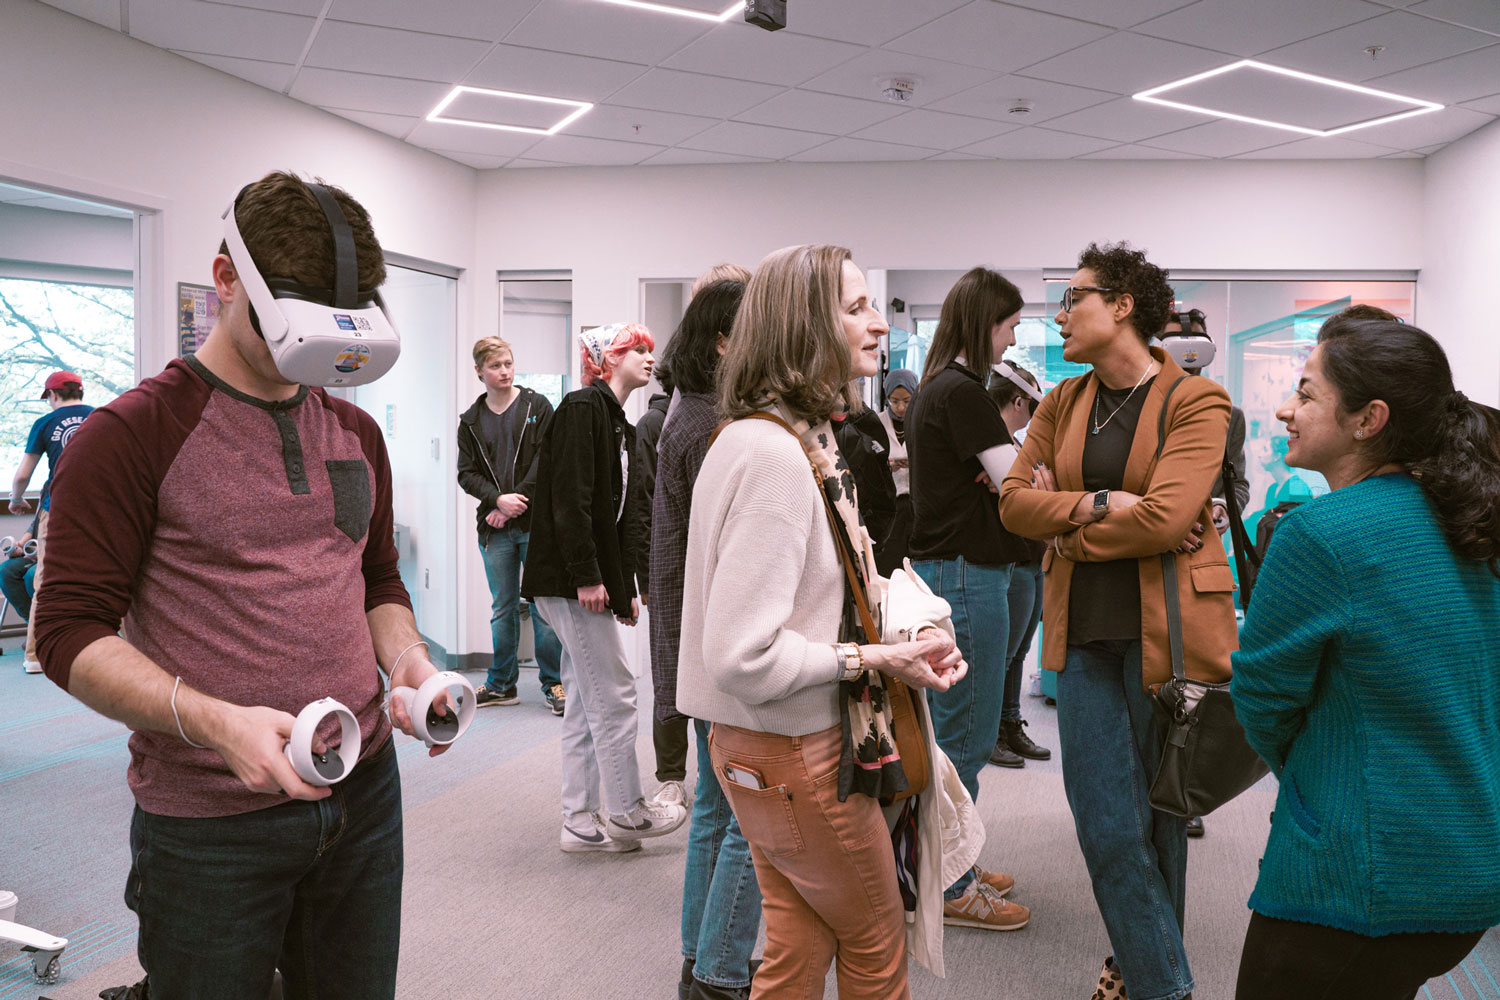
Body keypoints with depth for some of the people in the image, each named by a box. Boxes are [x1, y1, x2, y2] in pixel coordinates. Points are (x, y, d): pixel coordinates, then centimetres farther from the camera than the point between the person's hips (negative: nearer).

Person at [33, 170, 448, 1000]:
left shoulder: (356, 433, 10)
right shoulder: (131, 435, -9)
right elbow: (71, 632, -11)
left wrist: (405, 656, -2)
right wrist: (214, 722, -25)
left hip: (362, 796, 6)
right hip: (209, 827, -5)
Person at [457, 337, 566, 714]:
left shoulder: (538, 407, 2)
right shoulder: (471, 421, 10)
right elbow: (467, 474, 7)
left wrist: (516, 502, -11)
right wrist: (498, 499, -11)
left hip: (537, 524, -3)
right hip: (494, 529, 3)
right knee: (503, 608, 10)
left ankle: (553, 683, 10)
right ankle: (501, 684, 21)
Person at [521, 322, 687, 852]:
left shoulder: (620, 424, 19)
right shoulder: (583, 407, -10)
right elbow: (569, 496, -19)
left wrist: (627, 586, 16)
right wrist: (586, 575, -22)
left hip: (596, 581, 10)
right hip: (571, 580, -10)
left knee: (585, 701, 12)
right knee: (614, 694, -3)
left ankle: (581, 823, 19)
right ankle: (625, 813, 10)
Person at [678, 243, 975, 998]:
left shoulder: (799, 438, 8)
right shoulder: (772, 453, -25)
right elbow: (743, 658, -29)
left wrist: (893, 635, 1)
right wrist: (873, 657, -20)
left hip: (764, 749, 9)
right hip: (795, 756, -9)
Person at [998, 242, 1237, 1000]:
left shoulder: (1195, 402, -6)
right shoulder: (1063, 403, 11)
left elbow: (1165, 517, -18)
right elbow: (1014, 499, 1)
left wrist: (1069, 530, -6)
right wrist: (1101, 503, -13)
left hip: (1166, 631, -4)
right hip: (1084, 632, 4)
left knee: (1160, 813, 11)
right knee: (1106, 824, 1)